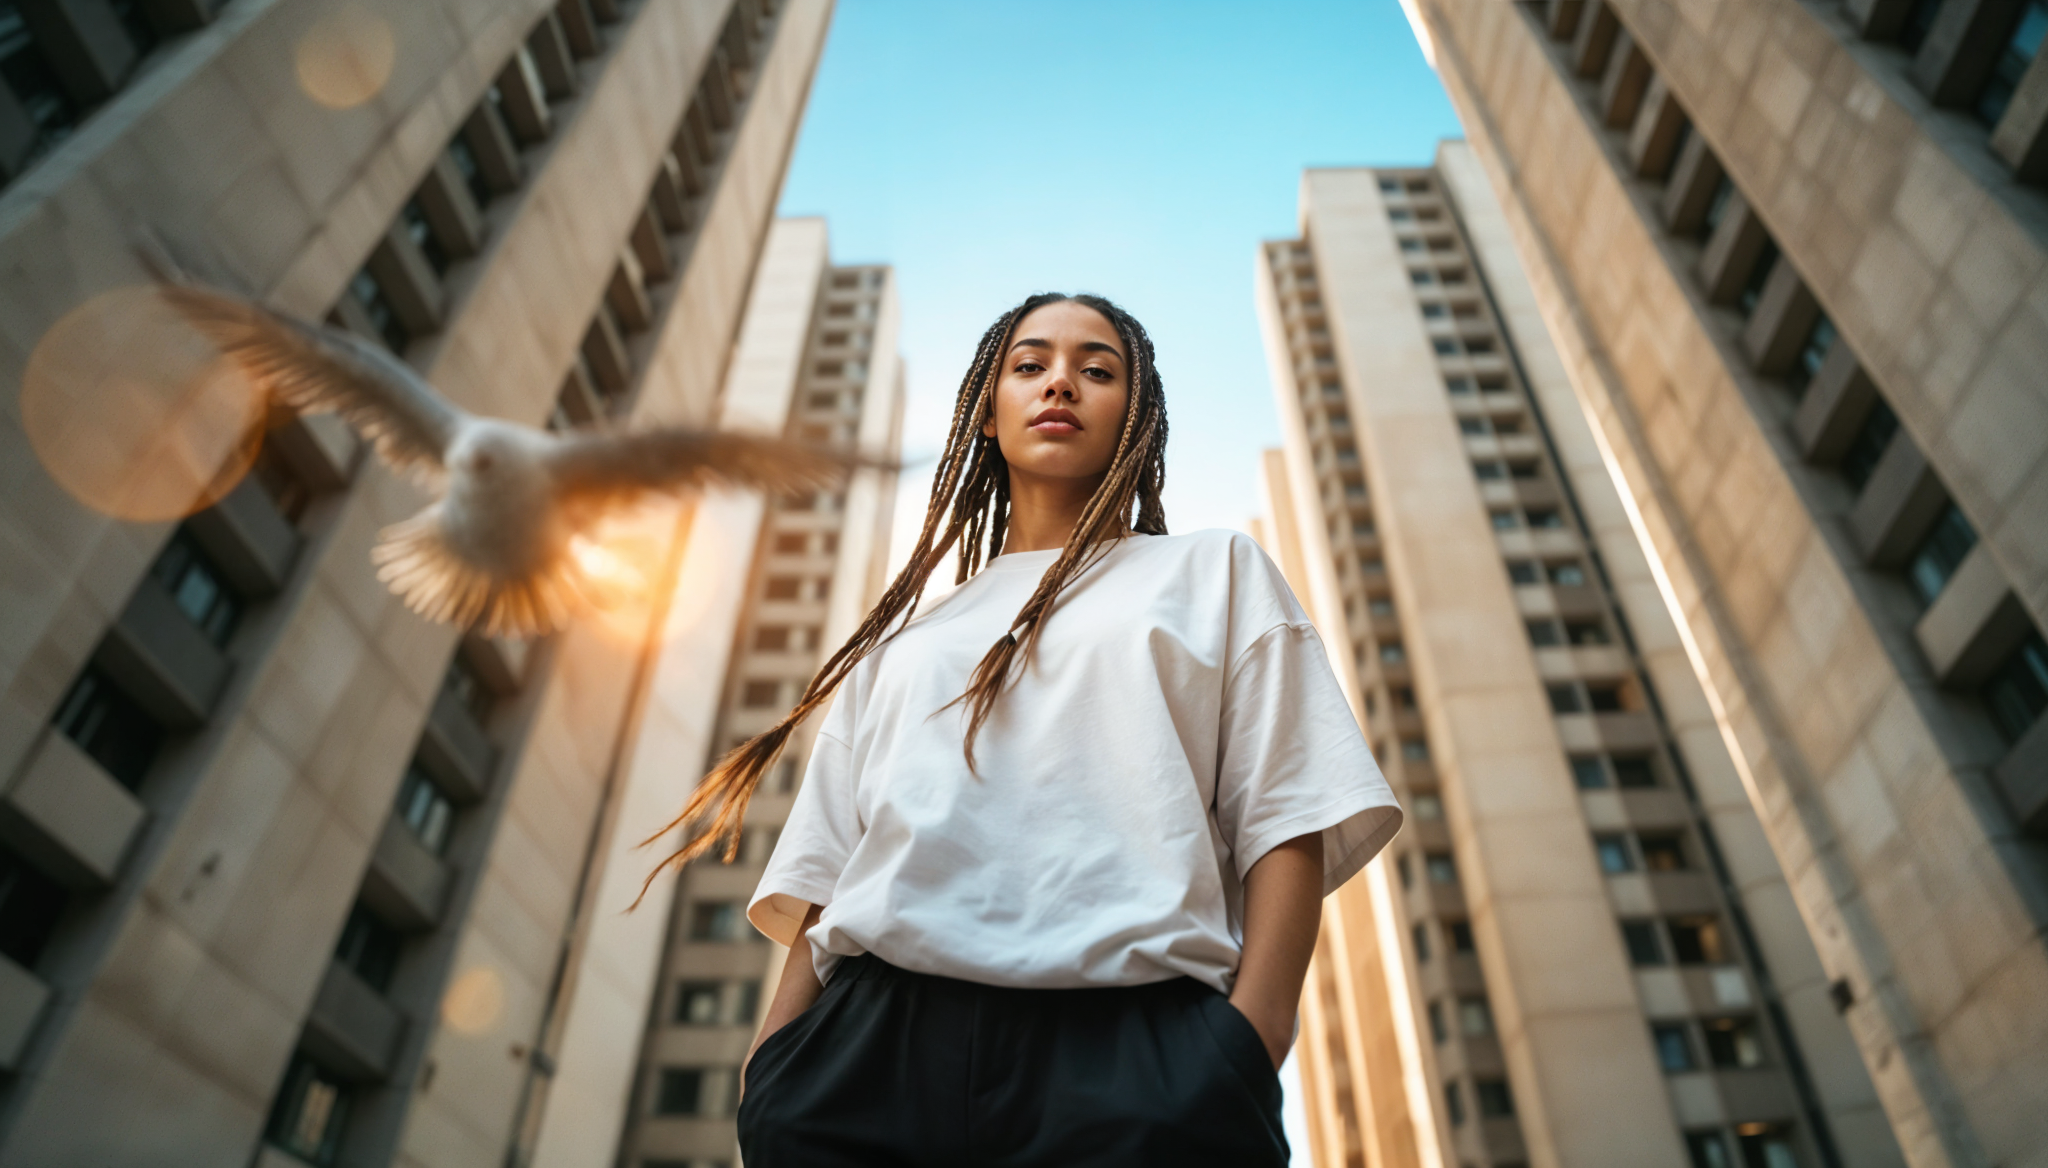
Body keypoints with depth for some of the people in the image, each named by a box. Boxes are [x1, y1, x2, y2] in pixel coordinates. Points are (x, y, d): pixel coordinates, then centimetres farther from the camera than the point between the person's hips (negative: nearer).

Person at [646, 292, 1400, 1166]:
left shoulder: (1213, 572, 17)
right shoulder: (902, 635, 25)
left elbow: (1287, 815, 5)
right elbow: (827, 870, 18)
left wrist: (1251, 1032, -9)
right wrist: (775, 1061, 4)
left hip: (1127, 1048, -2)